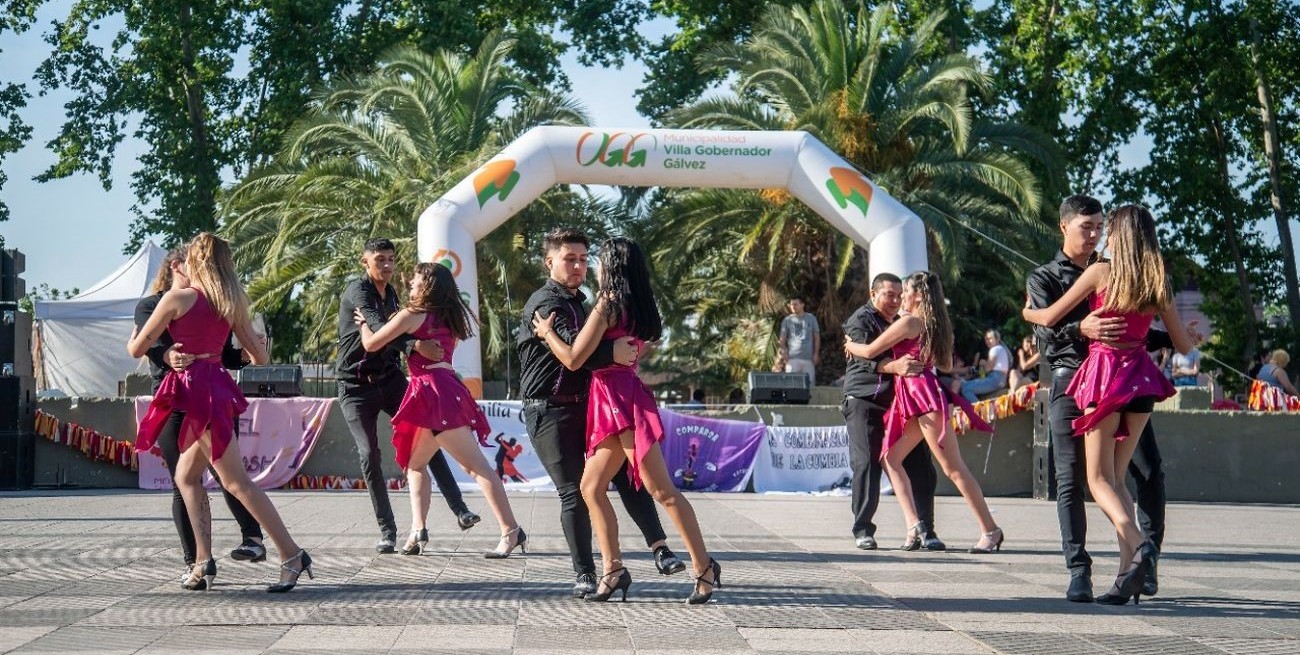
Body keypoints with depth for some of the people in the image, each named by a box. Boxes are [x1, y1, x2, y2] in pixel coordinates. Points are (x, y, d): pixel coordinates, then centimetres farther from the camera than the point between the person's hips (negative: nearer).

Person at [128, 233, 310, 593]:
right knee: (187, 475, 16)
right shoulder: (231, 303, 11)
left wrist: (132, 338, 22)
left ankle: (292, 555, -12)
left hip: (196, 389, -8)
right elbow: (259, 357, 14)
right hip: (216, 385, 8)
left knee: (237, 481, -8)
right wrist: (260, 342, 38)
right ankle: (203, 562, 10)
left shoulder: (177, 298, -7)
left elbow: (137, 349, -1)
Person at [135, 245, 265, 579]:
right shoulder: (150, 306, 7)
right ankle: (193, 562, 5)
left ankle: (253, 538, -7)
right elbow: (148, 345, -13)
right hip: (173, 406, -1)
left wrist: (245, 353, -8)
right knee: (183, 484, -1)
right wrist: (167, 356, -37)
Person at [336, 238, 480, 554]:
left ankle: (459, 509, -9)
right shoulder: (357, 291, -12)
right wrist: (415, 344, -39)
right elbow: (378, 326, -29)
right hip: (356, 387, -6)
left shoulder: (391, 293, 12)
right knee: (369, 455, -8)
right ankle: (387, 531, -2)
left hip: (390, 379, 6)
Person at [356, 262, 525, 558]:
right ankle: (419, 531, 8)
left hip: (433, 392, -8)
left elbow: (371, 344, 2)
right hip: (447, 388, 8)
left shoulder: (412, 314, -3)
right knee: (414, 463, 17)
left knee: (476, 465, -12)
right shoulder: (448, 317, 18)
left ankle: (511, 531, -15)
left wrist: (363, 324, 22)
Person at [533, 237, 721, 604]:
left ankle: (704, 568, -6)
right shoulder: (637, 307, 14)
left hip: (621, 400, -9)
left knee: (661, 489, -8)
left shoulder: (608, 305, -11)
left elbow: (573, 359, -13)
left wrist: (546, 332, 3)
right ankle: (613, 570, 10)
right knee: (591, 487, 10)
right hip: (613, 405, 9)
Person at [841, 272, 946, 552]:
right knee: (867, 465, -9)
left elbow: (914, 358, 25)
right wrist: (894, 366, -34)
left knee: (919, 466, -1)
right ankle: (863, 530, 0)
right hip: (864, 404, -6)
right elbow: (866, 357, -17)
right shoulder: (861, 320, 0)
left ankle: (925, 530, 4)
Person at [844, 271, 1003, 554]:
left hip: (921, 393, -10)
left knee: (953, 467, -8)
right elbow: (947, 364, 26)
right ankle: (914, 525, -1)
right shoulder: (935, 324, 16)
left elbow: (870, 351, -7)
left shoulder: (909, 322, -10)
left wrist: (850, 346, 13)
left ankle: (990, 530, -6)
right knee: (891, 458, 8)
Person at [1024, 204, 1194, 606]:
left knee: (1099, 478, 0)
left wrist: (1027, 312, 22)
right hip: (1142, 377, 5)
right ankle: (1129, 572, 1)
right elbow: (1184, 346, 12)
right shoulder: (1157, 282, 9)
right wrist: (1188, 338, 36)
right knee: (1116, 476, 11)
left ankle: (1137, 543, -27)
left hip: (1106, 371, -5)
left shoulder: (1101, 272, -3)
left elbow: (1050, 318, 0)